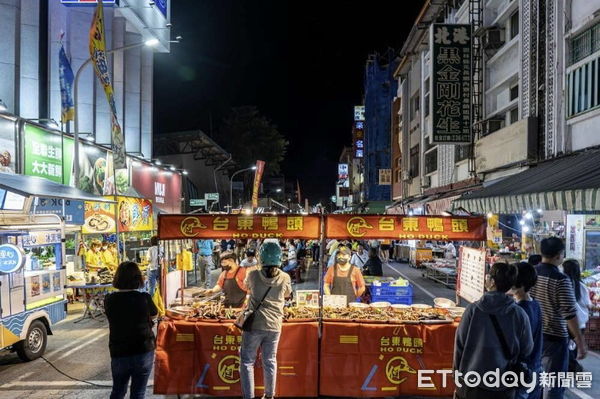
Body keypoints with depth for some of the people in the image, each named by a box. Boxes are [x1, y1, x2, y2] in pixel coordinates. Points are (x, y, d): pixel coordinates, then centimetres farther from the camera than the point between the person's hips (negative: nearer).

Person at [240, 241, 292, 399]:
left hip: (254, 325, -2)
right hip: (274, 326, 2)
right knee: (270, 361, 16)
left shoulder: (254, 275, -6)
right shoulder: (285, 278, -3)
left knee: (247, 362, 8)